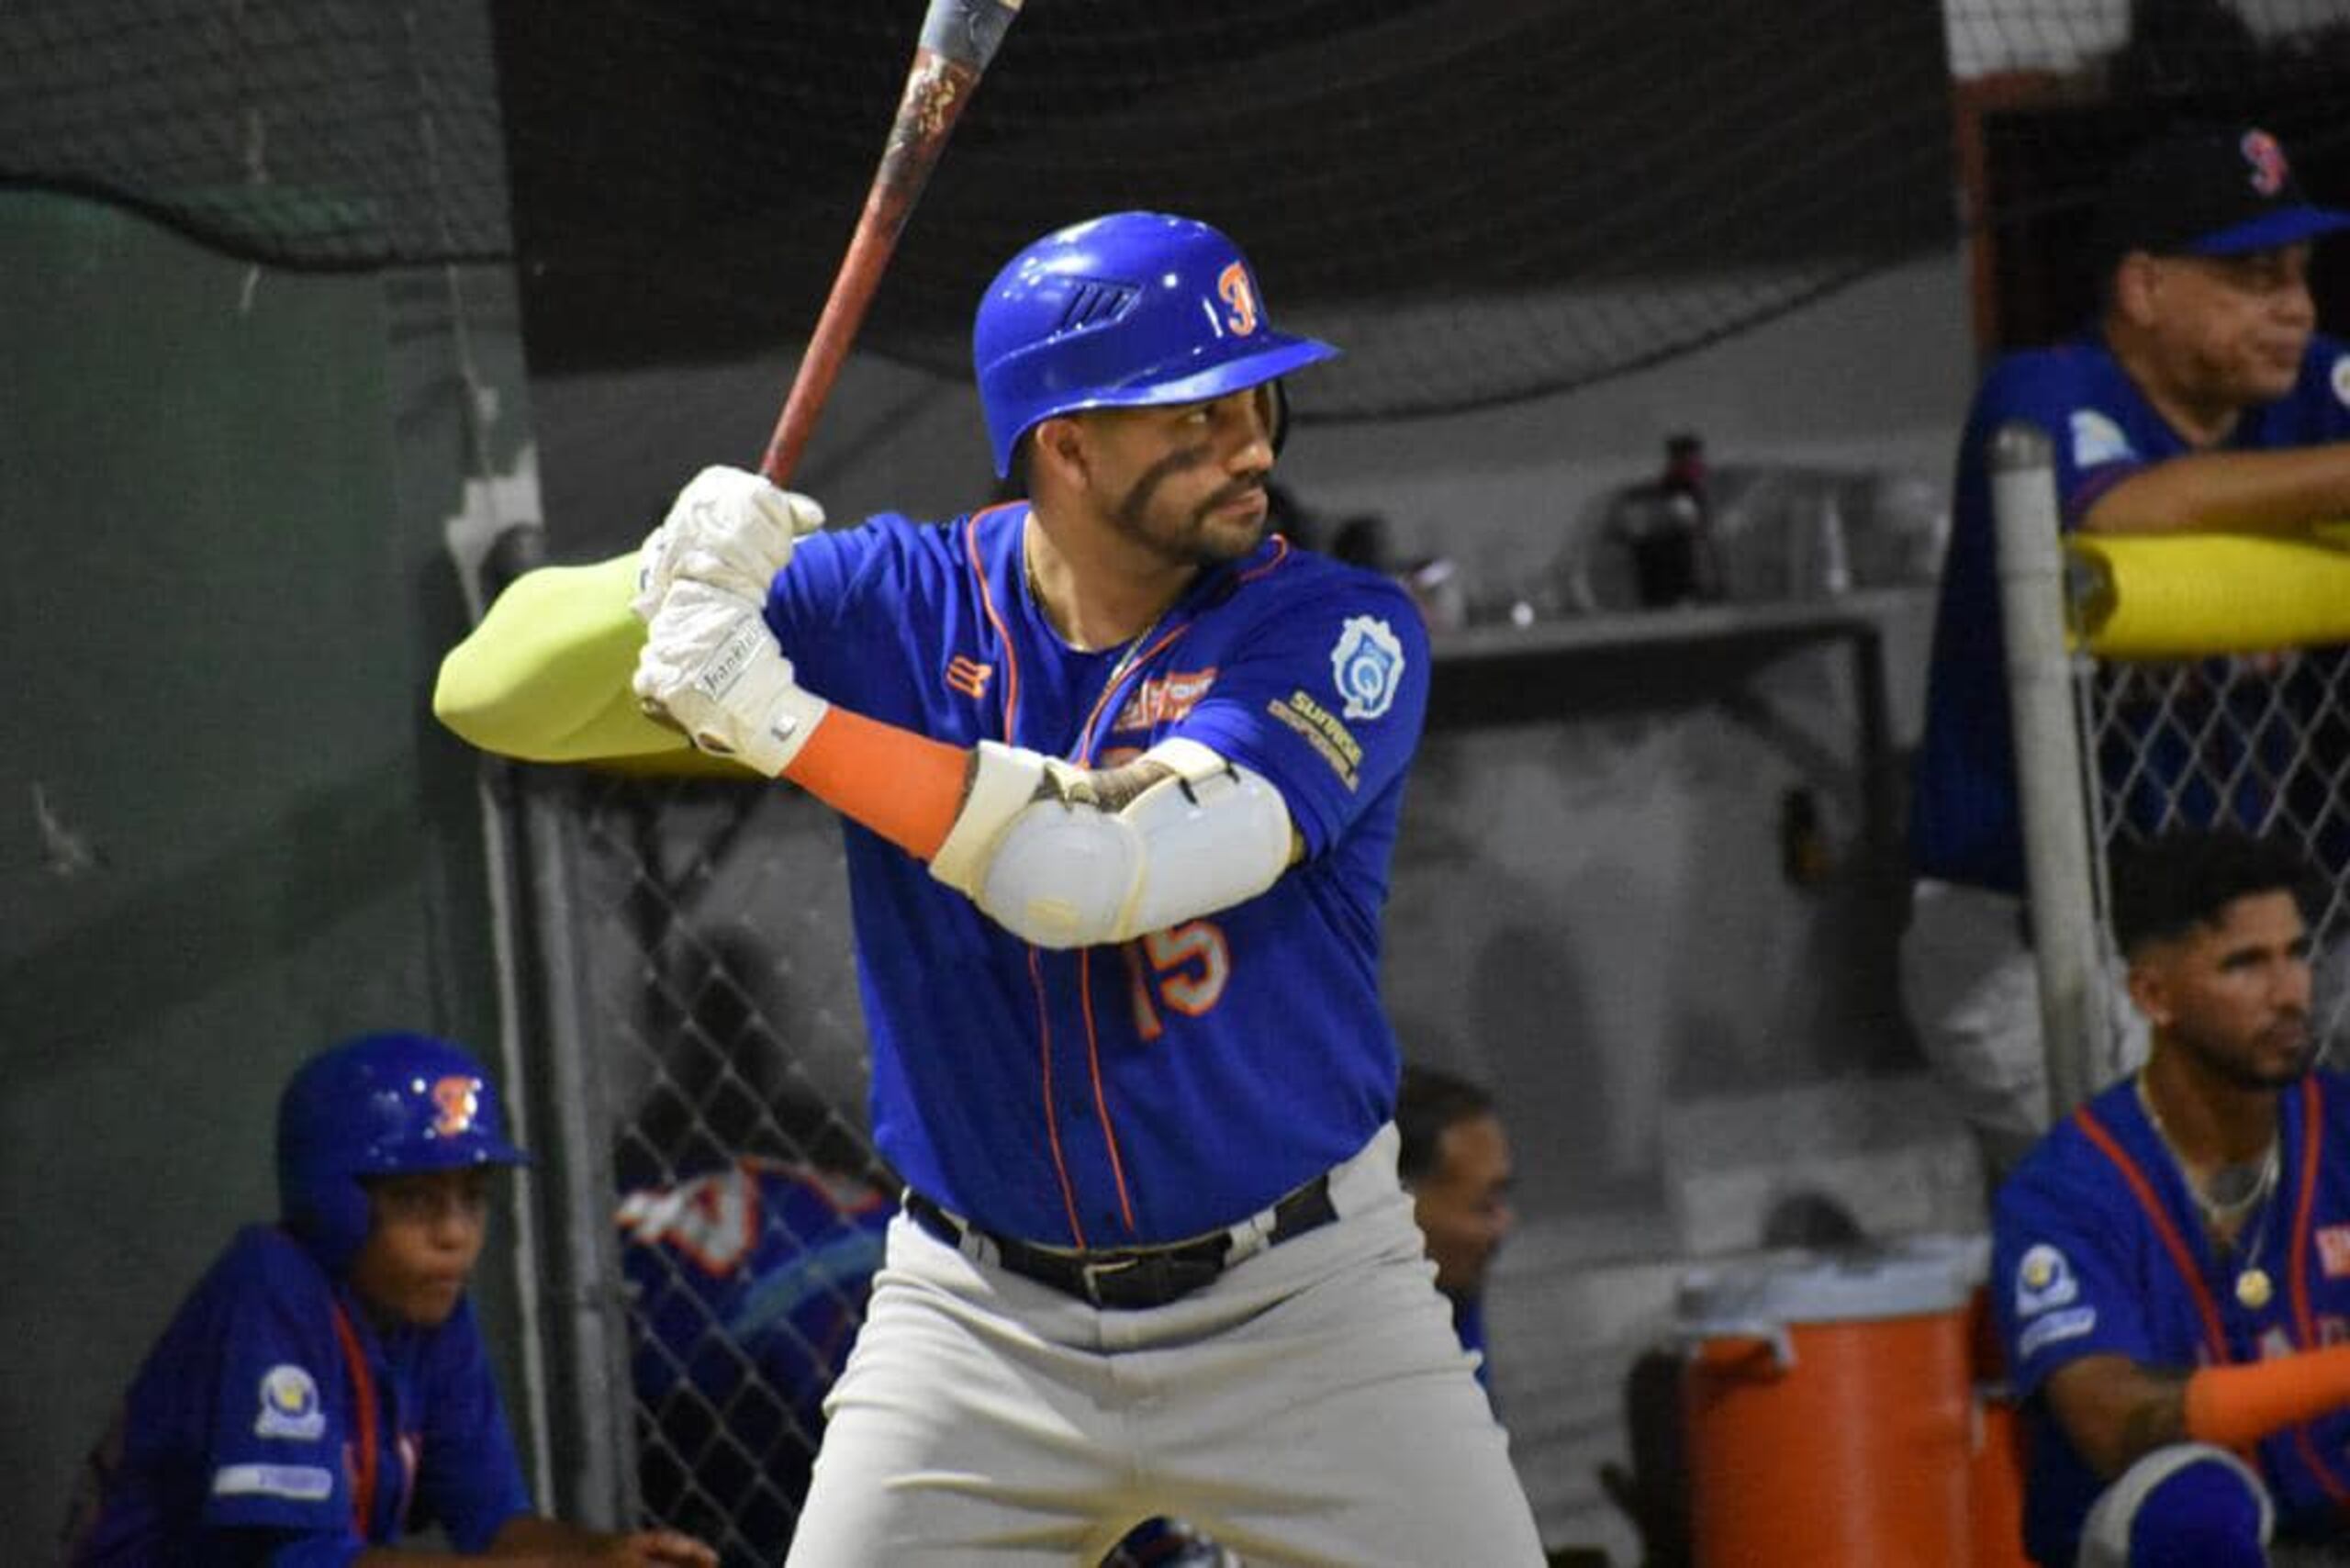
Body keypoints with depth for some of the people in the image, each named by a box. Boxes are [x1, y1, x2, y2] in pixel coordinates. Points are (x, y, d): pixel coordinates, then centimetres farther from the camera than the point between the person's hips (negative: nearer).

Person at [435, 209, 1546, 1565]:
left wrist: (777, 716, -29)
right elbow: (489, 696, -6)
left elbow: (1107, 870, -29)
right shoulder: (892, 604, -5)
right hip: (984, 1325, 1)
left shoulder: (1339, 635, -13)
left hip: (1302, 1307, -1)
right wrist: (667, 581, -27)